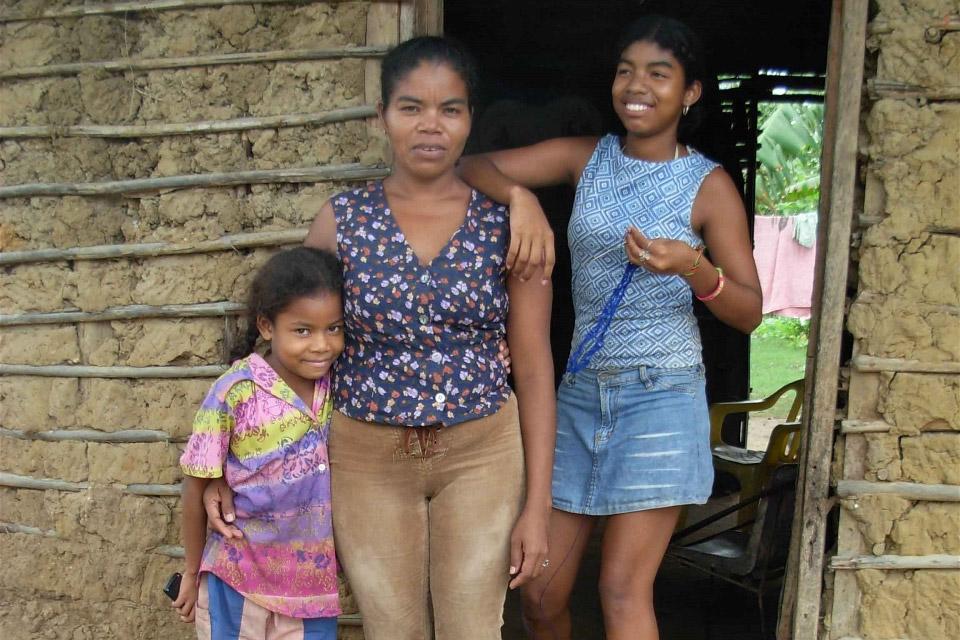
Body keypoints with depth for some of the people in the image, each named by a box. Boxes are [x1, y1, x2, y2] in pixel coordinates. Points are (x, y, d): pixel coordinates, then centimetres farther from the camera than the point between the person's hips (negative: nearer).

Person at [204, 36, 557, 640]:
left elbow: (533, 368, -2)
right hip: (367, 457, 1)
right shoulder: (344, 217, -2)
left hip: (481, 454, 0)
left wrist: (537, 505, -4)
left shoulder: (508, 223, -4)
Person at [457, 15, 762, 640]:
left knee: (624, 589, -5)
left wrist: (695, 270, -24)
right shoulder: (585, 158, 5)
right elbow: (472, 165, -5)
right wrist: (519, 196, -26)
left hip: (661, 397, -4)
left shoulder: (709, 184, -3)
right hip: (580, 392, 4)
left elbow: (750, 312, -3)